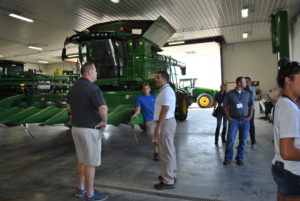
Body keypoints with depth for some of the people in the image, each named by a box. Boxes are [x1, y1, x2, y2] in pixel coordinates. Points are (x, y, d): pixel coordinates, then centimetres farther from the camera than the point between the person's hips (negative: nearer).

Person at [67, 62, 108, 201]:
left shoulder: (74, 87, 9)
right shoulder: (93, 88, -20)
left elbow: (69, 106, 24)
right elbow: (103, 108, -33)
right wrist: (104, 121, -15)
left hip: (76, 128, 9)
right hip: (90, 130, -9)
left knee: (82, 160, 21)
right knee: (91, 163, 4)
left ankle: (81, 188, 34)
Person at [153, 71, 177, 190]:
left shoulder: (166, 90, -16)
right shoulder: (166, 90, 17)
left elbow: (165, 110, -23)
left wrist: (158, 127, -24)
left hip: (166, 123, -11)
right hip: (168, 122, 11)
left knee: (166, 152, -4)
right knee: (169, 150, 18)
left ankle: (168, 181, 6)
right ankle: (171, 175, 31)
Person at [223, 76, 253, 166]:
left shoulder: (247, 94, 9)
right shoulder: (230, 94, 1)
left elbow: (251, 105, 13)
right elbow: (225, 106, 4)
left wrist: (250, 116, 1)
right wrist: (228, 117, -5)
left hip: (245, 120, 3)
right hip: (234, 120, -2)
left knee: (243, 140, 6)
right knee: (230, 139, -3)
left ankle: (240, 158, 21)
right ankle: (228, 158, 11)